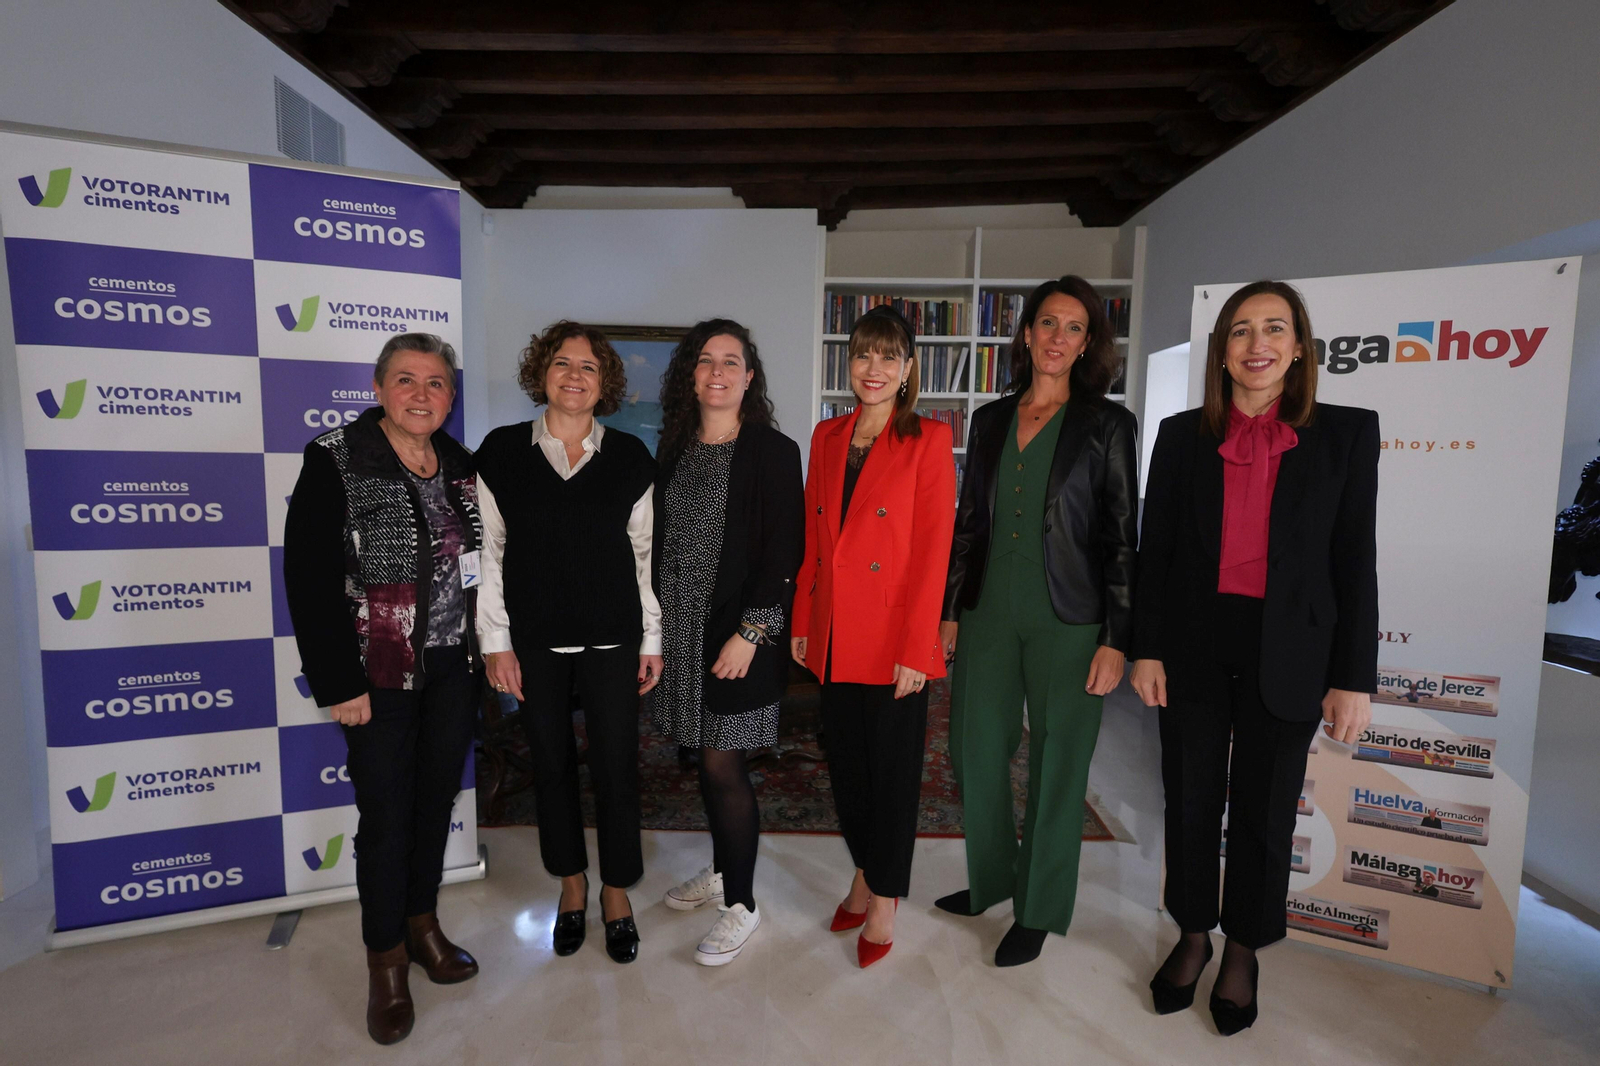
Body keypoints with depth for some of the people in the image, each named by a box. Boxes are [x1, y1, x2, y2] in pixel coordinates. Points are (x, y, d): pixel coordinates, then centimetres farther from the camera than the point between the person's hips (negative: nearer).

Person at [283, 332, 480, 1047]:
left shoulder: (461, 467, 6)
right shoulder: (335, 461, -9)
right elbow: (309, 579, -12)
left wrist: (487, 649, 6)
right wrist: (338, 685, -15)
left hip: (453, 667, 5)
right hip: (380, 677, -4)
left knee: (438, 797, 15)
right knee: (385, 814, 5)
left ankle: (423, 924, 36)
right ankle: (386, 960, 25)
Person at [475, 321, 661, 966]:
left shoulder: (629, 457, 0)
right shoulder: (502, 452, 1)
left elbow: (645, 553, 3)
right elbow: (489, 550, 2)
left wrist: (652, 639, 1)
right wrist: (495, 640, -2)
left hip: (612, 639, 0)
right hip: (534, 640, 1)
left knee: (616, 768, 4)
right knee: (551, 765, 13)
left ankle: (616, 892, 26)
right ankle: (572, 886, 35)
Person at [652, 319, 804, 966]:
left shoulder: (773, 452, -7)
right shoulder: (676, 449, 10)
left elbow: (784, 553, -11)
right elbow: (661, 541, 13)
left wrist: (750, 632, -17)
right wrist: (653, 625, 9)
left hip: (737, 632, -5)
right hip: (680, 628, 6)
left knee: (722, 763, -2)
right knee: (705, 758, 15)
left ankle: (741, 904, 17)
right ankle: (720, 871, 36)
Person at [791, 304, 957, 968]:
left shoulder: (928, 440, -7)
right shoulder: (827, 437, 9)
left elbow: (932, 550, -12)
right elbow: (811, 540, 12)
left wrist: (915, 650, -15)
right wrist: (801, 622, 9)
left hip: (894, 634, -5)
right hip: (834, 635, 5)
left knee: (893, 768, 8)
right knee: (846, 760, 16)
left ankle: (884, 902, 28)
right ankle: (865, 876, 38)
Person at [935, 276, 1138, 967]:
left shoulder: (1106, 424, -2)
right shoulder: (991, 420, 9)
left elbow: (1123, 537, -5)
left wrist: (1116, 639, -10)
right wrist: (949, 611, 9)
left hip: (1066, 622, -4)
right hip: (989, 614, 4)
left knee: (1056, 764, 8)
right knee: (976, 752, 13)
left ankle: (1038, 910, 29)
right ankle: (989, 880, 37)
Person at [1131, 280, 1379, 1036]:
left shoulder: (1345, 433, -1)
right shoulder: (1182, 436, 1)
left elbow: (1355, 562, -1)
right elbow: (1154, 550, 2)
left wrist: (1354, 679, -4)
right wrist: (1145, 649, -2)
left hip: (1287, 655, -1)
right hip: (1194, 648, 1)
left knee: (1264, 813, 12)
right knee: (1190, 802, 12)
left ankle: (1244, 953, 35)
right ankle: (1193, 936, 34)